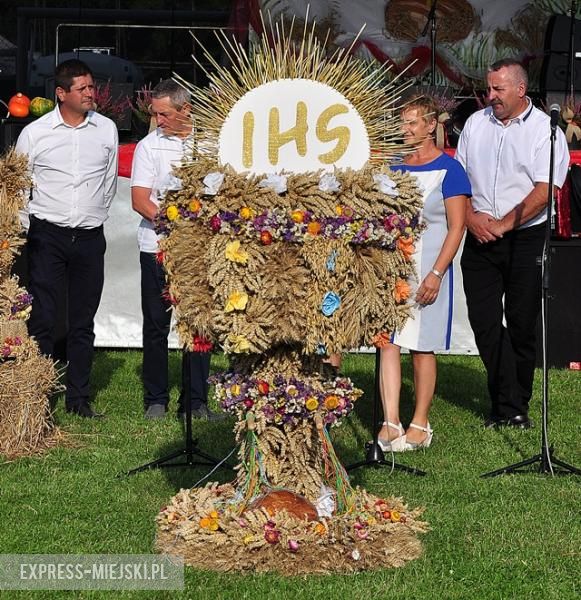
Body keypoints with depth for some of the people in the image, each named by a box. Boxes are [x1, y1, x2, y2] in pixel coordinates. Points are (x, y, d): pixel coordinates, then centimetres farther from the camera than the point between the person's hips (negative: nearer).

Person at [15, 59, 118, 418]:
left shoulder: (106, 129, 5)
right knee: (43, 319, -4)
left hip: (90, 237, 2)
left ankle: (78, 398, 14)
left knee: (83, 323, 7)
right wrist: (22, 228, 6)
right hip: (47, 236, -2)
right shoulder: (35, 133, -3)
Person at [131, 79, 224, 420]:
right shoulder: (150, 146, 1)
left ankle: (196, 402, 9)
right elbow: (140, 200, -6)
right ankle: (156, 400, 13)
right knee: (157, 325, 3)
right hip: (158, 248, -2)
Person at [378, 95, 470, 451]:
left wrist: (436, 274, -16)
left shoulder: (448, 169, -4)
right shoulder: (394, 166, 11)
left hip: (427, 266, -4)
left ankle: (420, 424, 12)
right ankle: (391, 422, -5)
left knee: (422, 347, 2)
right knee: (387, 341, -5)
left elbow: (456, 228, -8)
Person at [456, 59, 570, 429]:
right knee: (484, 321, -3)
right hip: (480, 237, 4)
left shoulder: (545, 129, -4)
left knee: (521, 324, 1)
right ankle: (508, 405, 4)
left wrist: (504, 224, -15)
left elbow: (545, 189, -12)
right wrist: (471, 216, -3)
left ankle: (515, 405, 13)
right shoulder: (476, 123, 11)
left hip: (526, 237, -4)